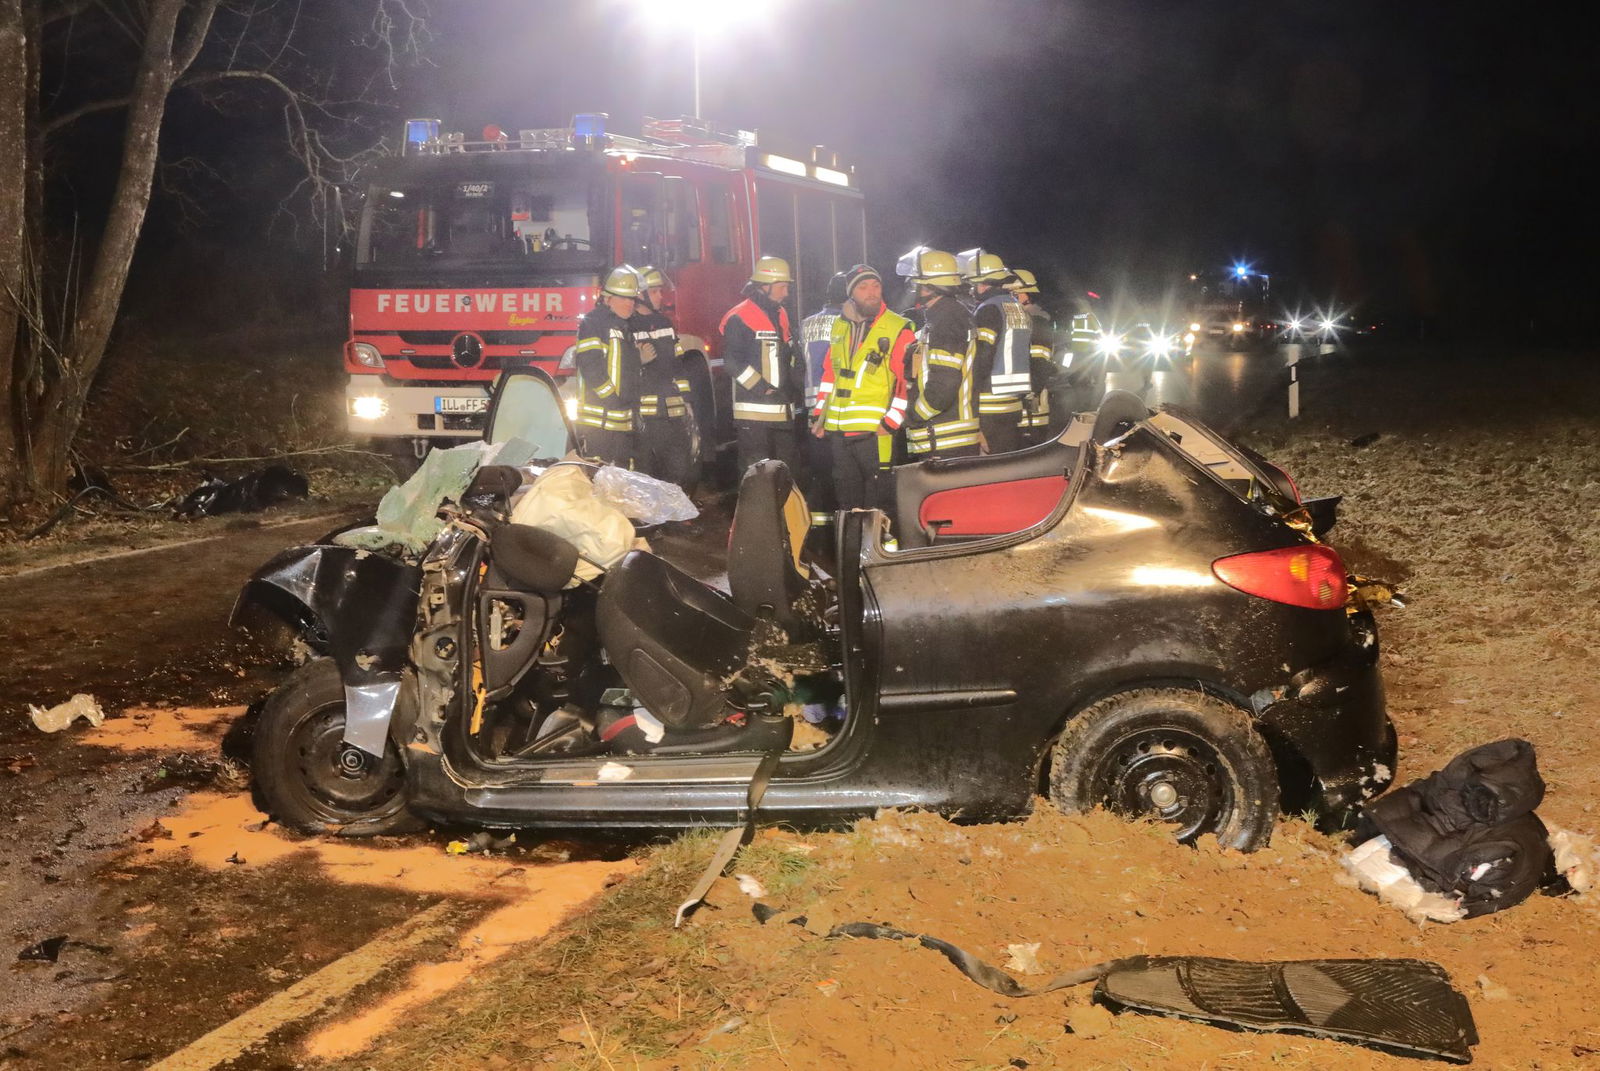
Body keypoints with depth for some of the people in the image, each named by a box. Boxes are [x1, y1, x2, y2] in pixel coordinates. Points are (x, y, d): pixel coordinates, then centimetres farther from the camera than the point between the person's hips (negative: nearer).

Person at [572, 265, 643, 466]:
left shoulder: (627, 328, 21)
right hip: (598, 421, -9)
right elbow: (590, 366, -17)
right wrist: (613, 399, -18)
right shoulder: (592, 323, -7)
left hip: (624, 423, 9)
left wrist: (633, 403, 16)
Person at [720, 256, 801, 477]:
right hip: (753, 411, -8)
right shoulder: (739, 318, -11)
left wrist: (795, 387, 14)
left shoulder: (781, 314, 16)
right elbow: (733, 361, -17)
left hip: (783, 410, 8)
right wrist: (761, 388, -19)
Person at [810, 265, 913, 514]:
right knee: (846, 496, 15)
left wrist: (891, 422, -14)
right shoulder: (839, 326, 14)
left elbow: (908, 381, -10)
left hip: (874, 431, -6)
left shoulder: (898, 329, -5)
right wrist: (819, 415, 16)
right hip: (837, 429, 6)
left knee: (877, 501, -3)